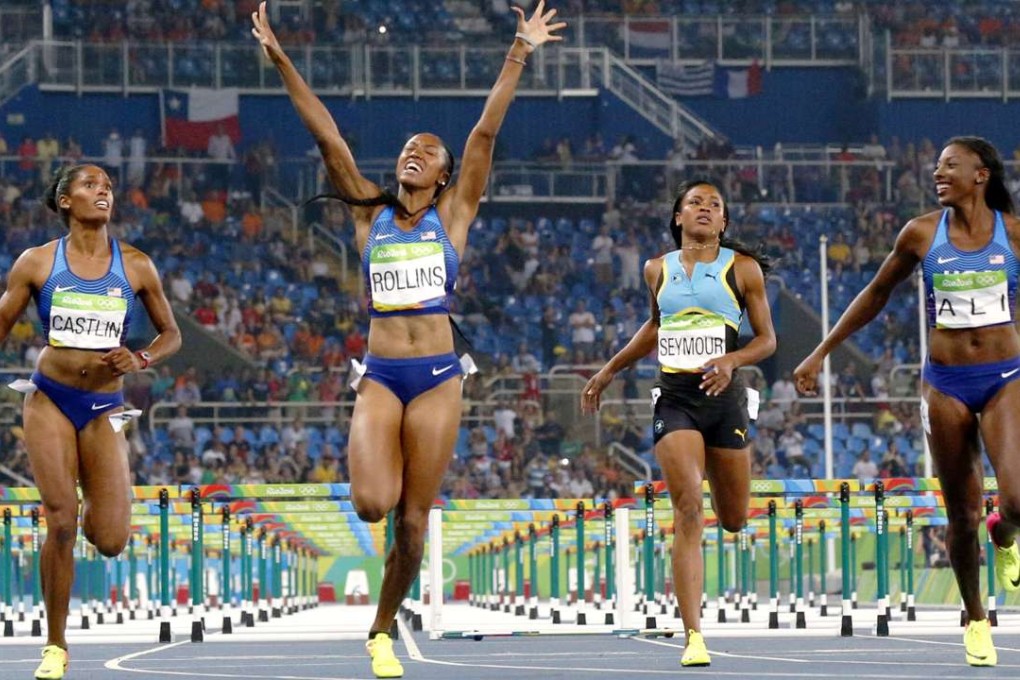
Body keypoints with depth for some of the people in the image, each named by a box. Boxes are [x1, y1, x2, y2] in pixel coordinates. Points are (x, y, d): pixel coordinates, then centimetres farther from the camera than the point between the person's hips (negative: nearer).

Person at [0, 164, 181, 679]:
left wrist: (140, 361, -9)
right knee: (60, 524, -11)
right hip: (49, 399, -1)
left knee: (110, 542, -7)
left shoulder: (136, 266, 2)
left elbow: (170, 333, 11)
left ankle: (91, 511, 33)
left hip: (105, 406, 1)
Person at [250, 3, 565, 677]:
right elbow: (328, 138, 4)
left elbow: (485, 133, 0)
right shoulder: (371, 212, 10)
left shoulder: (453, 214, 7)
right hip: (380, 375, 0)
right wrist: (282, 61, -2)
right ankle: (389, 469, 18)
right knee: (372, 503, -20)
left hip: (438, 376, 0)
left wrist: (519, 57, -7)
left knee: (413, 518, 1)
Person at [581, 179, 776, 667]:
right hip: (674, 398, 0)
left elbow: (767, 339, 4)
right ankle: (694, 637, -18)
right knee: (688, 512, -15)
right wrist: (609, 371, 29)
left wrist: (733, 360, -16)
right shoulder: (657, 269, 10)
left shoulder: (742, 268, 3)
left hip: (724, 398, 0)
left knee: (733, 521, 10)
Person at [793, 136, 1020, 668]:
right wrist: (821, 353, 13)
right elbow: (876, 294, 12)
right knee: (963, 517, 4)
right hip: (946, 384, 1)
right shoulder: (922, 234, 0)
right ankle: (975, 620, 26)